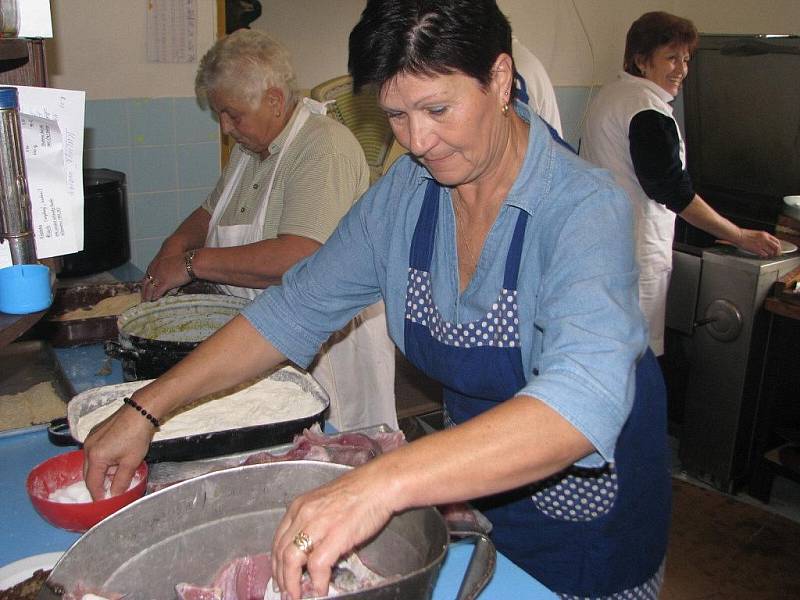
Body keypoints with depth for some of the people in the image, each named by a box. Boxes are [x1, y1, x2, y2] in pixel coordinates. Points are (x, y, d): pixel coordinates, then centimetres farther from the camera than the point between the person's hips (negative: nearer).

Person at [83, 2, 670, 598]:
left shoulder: (585, 207, -28)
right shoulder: (404, 192, -10)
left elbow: (585, 402, -43)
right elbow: (297, 309, -5)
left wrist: (383, 483, -55)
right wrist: (145, 409, -10)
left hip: (588, 518, -4)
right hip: (474, 482, 4)